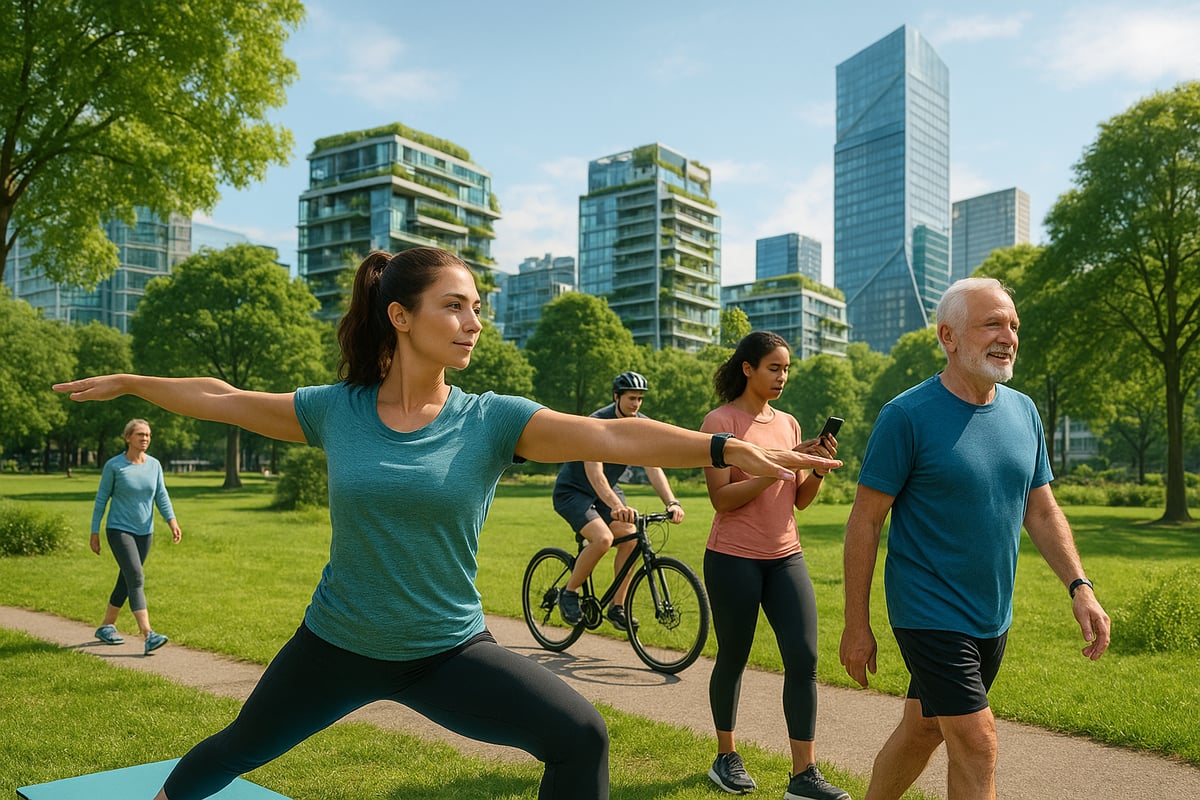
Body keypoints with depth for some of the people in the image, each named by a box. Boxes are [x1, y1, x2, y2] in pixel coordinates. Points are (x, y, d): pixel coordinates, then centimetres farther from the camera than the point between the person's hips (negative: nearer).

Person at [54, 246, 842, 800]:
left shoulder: (494, 420, -15)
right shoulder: (336, 409, -10)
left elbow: (613, 435, -28)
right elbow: (222, 400, 5)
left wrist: (728, 448, -39)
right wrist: (132, 383, 15)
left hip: (448, 651, -1)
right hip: (336, 643, 2)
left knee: (581, 736, -17)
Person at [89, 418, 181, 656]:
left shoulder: (154, 465, 5)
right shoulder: (114, 465, -6)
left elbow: (161, 496, 4)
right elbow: (101, 499, -1)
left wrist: (172, 521, -11)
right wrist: (94, 532, 0)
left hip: (145, 532, 5)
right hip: (119, 530, -5)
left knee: (126, 581, 13)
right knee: (136, 577, -17)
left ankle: (106, 627, 31)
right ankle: (148, 636, -24)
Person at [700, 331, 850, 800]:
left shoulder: (788, 423, 10)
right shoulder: (721, 421, -8)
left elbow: (800, 500, 11)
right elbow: (722, 499, -15)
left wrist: (819, 467, -8)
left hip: (786, 558, 5)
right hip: (733, 559, -5)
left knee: (804, 659, -3)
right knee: (733, 659, 7)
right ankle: (726, 757, 26)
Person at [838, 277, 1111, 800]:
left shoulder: (1023, 412, 5)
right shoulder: (908, 416, -15)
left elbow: (1042, 512, 12)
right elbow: (865, 521, -12)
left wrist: (1079, 587, -2)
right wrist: (857, 625, -11)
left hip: (993, 619, 6)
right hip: (931, 615, -6)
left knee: (922, 729, 18)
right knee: (977, 748, -6)